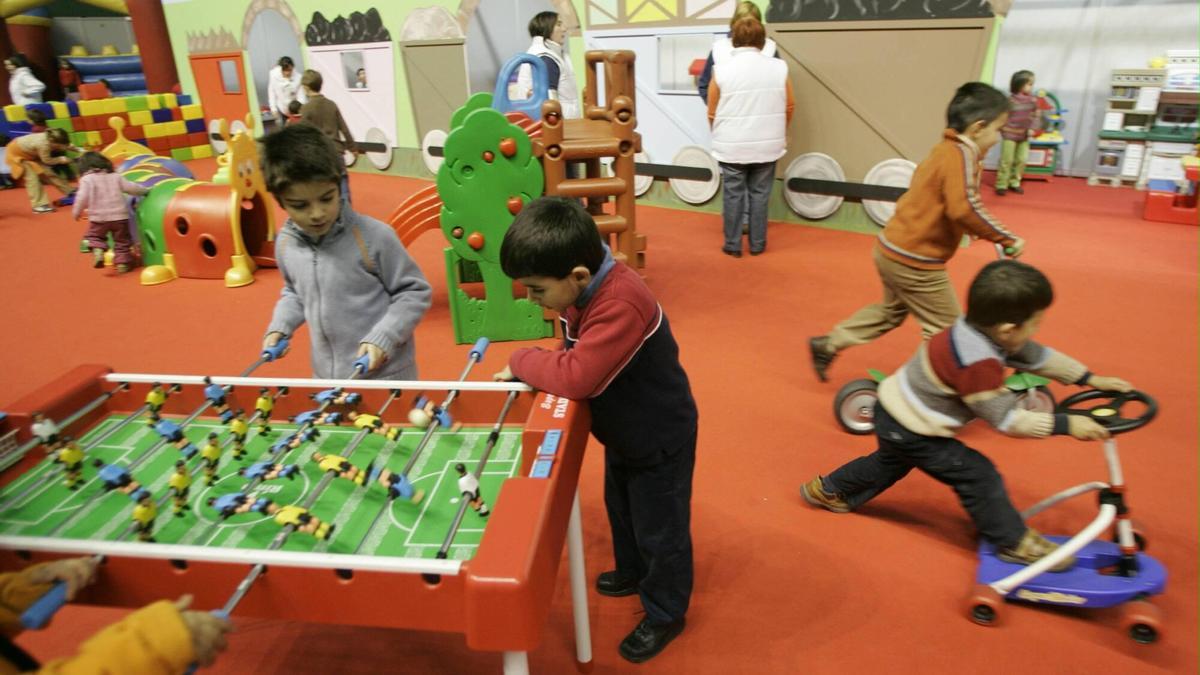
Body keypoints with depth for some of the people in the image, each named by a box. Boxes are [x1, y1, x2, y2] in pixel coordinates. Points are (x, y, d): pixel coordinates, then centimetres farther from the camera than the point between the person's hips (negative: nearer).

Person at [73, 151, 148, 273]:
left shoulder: (87, 179, 0)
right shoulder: (116, 177, 9)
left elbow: (82, 197, -8)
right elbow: (131, 187, 7)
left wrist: (76, 212, 1)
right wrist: (145, 190, 22)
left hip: (99, 217, -2)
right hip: (120, 216, 2)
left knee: (94, 236, 20)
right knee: (122, 241, 14)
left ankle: (98, 250, -8)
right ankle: (122, 263, 8)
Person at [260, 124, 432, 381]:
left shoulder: (373, 236, -19)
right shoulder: (286, 243, -1)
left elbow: (415, 292, -11)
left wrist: (383, 337, -21)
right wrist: (279, 326, 3)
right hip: (326, 375, 6)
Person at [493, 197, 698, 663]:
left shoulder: (622, 306, -40)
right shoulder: (582, 287, -11)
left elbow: (577, 377, -41)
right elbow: (574, 357, 5)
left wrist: (521, 362, -26)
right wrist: (535, 369, -11)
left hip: (660, 438, -9)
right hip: (622, 431, 9)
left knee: (659, 529, 12)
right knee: (621, 511, 29)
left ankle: (665, 615, 35)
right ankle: (633, 572, 56)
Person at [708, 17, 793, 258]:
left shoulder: (722, 69, -8)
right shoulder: (779, 68, -3)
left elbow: (712, 113, -1)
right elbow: (789, 107, 7)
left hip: (731, 146, -1)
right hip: (767, 145, 2)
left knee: (733, 195, 9)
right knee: (759, 195, 12)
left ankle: (733, 245, 16)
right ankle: (757, 244, 20)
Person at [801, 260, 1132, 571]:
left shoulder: (979, 332, -7)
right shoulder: (978, 364, -33)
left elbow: (1039, 356, 6)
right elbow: (1007, 419, -26)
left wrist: (1091, 379, 10)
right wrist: (1065, 424, -23)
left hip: (895, 412, 10)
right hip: (910, 428, -10)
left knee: (892, 462, 32)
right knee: (978, 477, -5)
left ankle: (829, 490, 46)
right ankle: (1014, 543, 12)